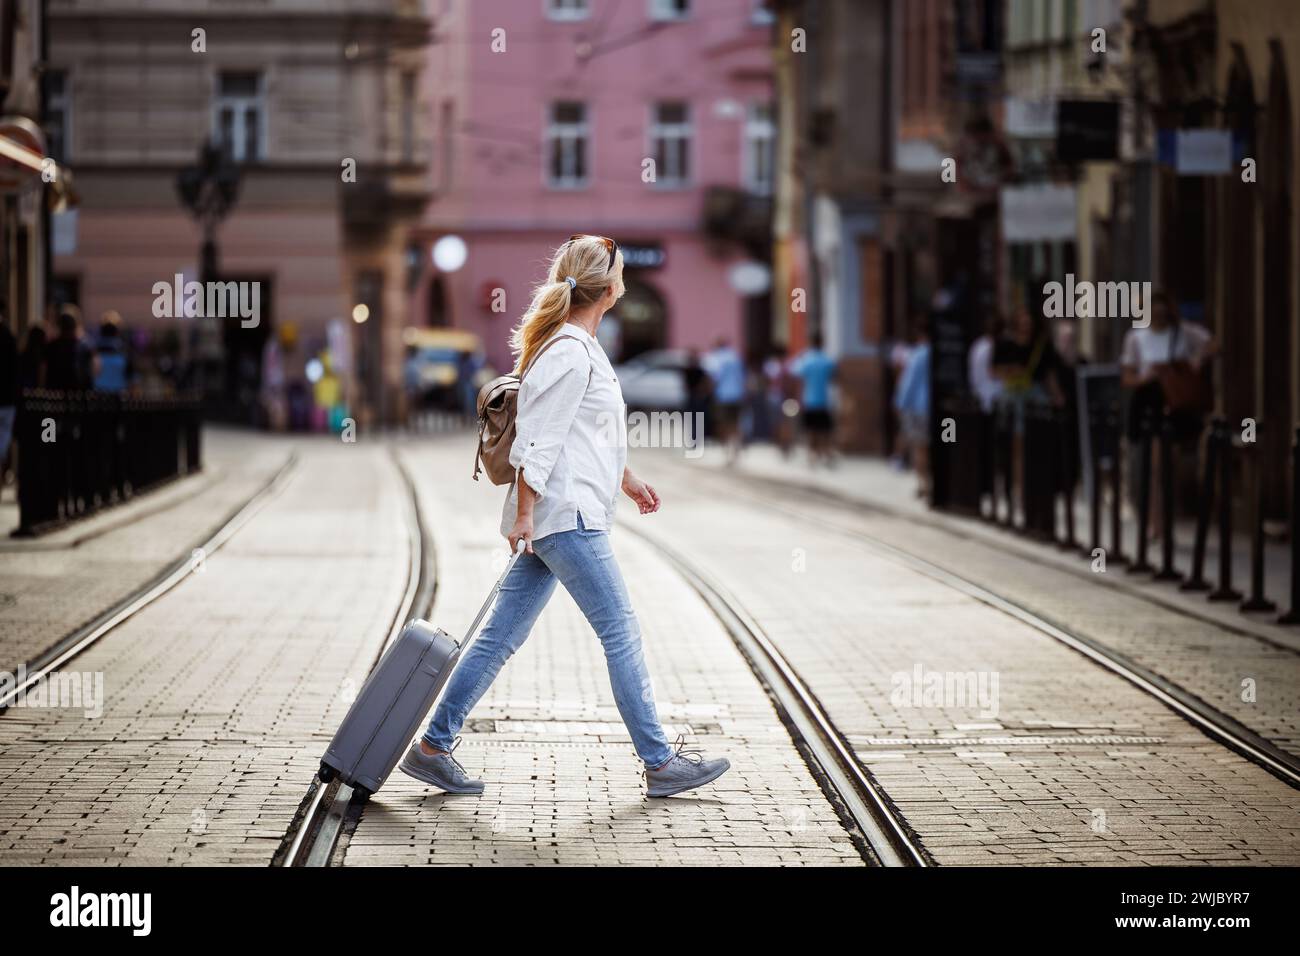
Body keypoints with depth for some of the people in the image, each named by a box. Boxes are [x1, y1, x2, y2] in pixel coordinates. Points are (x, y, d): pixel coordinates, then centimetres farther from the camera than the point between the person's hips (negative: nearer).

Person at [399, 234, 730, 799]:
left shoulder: (579, 347, 18)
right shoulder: (569, 354, -14)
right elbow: (536, 439, -18)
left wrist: (626, 478, 36)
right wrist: (524, 512, -20)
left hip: (552, 519, 10)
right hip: (566, 517, -10)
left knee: (503, 636, 9)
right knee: (621, 633, -4)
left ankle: (433, 747, 11)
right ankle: (660, 764, 2)